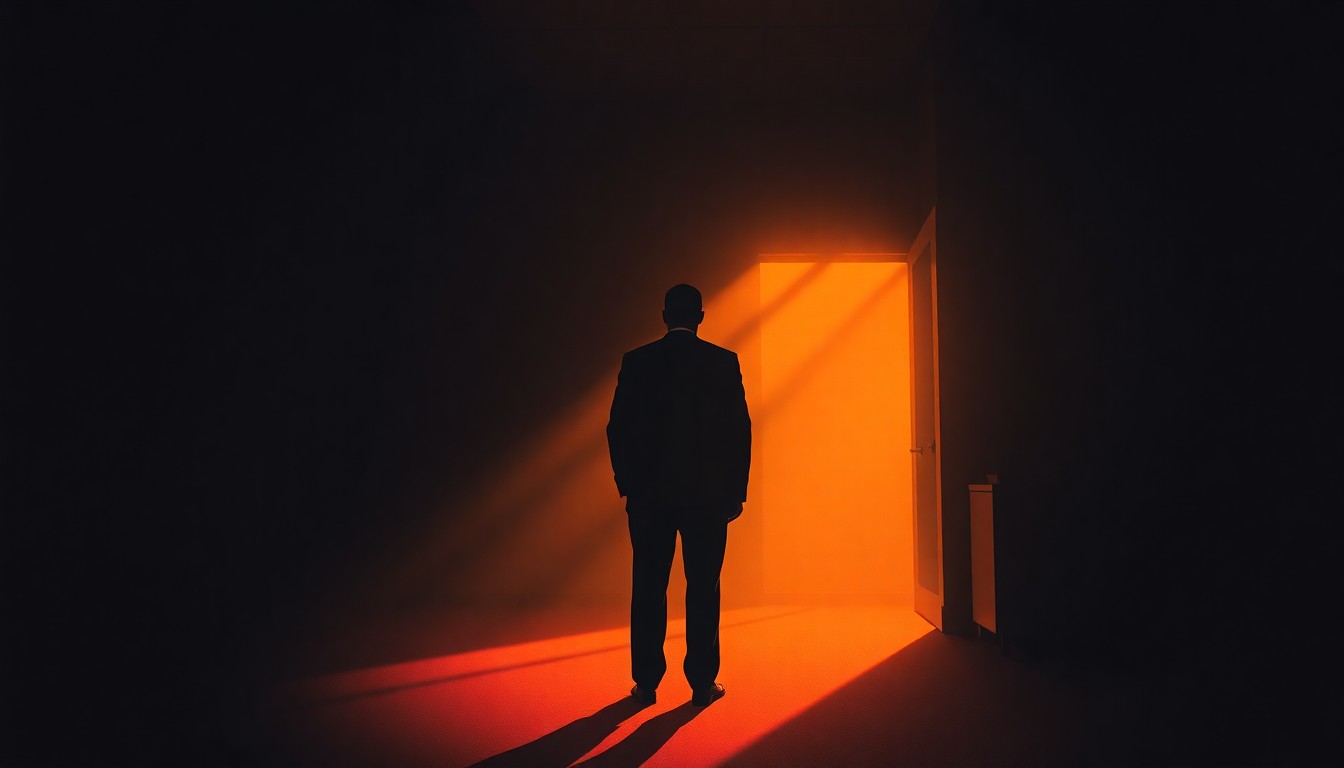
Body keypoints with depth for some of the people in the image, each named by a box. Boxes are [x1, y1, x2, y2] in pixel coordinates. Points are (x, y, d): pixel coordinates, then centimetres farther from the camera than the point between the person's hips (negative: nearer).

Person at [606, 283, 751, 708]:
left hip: (649, 493, 1)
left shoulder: (636, 361, 0)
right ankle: (702, 682, 12)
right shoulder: (724, 361, -1)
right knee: (703, 588, 7)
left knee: (648, 588, 8)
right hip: (709, 494, 0)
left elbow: (617, 429, 0)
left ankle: (647, 682, 14)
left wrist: (627, 486, 8)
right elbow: (739, 430, -2)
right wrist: (736, 491, 4)